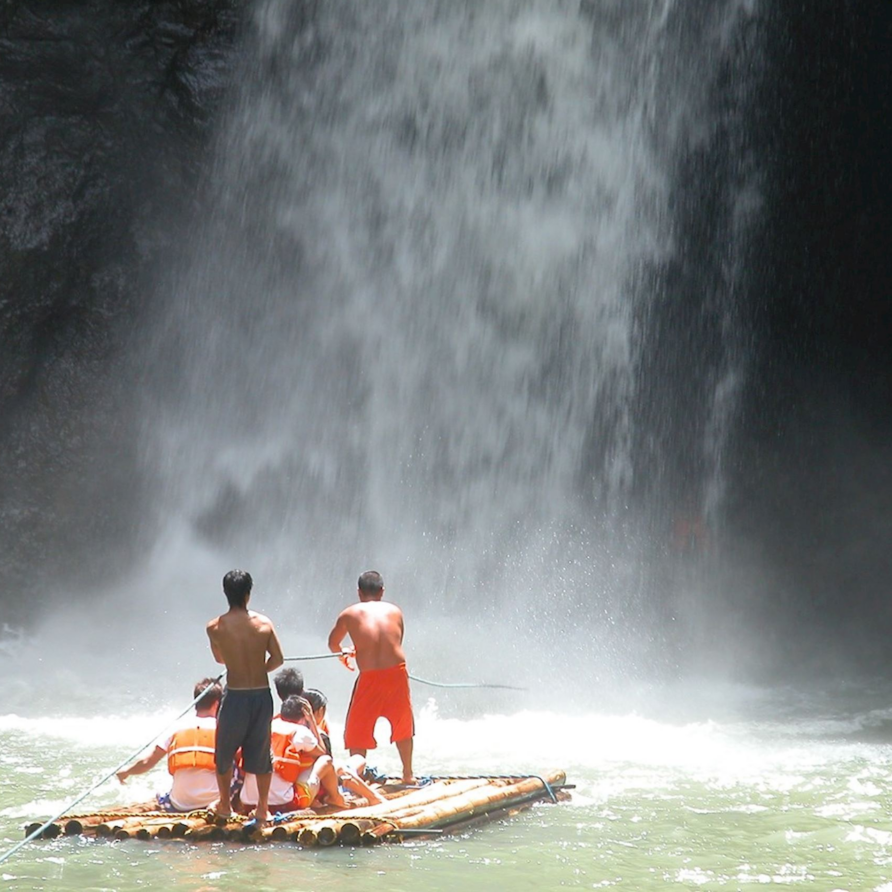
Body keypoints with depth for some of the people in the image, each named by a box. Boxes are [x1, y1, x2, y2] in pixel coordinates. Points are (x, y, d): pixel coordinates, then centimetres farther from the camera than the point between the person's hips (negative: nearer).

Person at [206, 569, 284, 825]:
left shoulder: (215, 627, -6)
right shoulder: (264, 623, -4)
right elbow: (278, 659, -3)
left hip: (235, 696, -2)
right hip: (262, 695, 2)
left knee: (224, 751, 18)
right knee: (261, 753, 15)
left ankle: (225, 804, 27)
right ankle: (262, 808, 18)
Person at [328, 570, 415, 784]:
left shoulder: (349, 614, 4)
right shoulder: (395, 611, 10)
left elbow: (333, 644, 18)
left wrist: (342, 654, 43)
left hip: (370, 678, -3)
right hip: (397, 673, 3)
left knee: (357, 731, 11)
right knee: (402, 725, 23)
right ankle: (408, 774, 33)